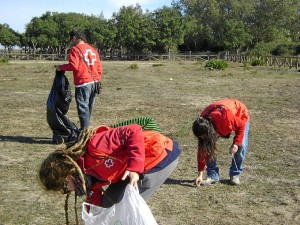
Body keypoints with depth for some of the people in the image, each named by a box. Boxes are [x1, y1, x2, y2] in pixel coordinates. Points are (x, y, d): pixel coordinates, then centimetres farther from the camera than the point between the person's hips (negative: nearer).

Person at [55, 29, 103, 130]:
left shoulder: (75, 49, -5)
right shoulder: (93, 49, 17)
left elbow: (73, 66, -16)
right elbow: (99, 67, 16)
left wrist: (60, 67, -3)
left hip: (83, 84, -7)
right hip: (94, 83, 7)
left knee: (83, 109, -6)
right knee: (89, 109, 14)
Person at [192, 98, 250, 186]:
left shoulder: (225, 116, -47)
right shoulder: (203, 123, -28)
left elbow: (241, 125, -26)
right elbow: (202, 149, -21)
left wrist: (236, 143, -28)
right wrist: (200, 174, -21)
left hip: (240, 114, -3)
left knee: (241, 145, -19)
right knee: (208, 147, -14)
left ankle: (235, 175, -1)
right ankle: (213, 175, -2)